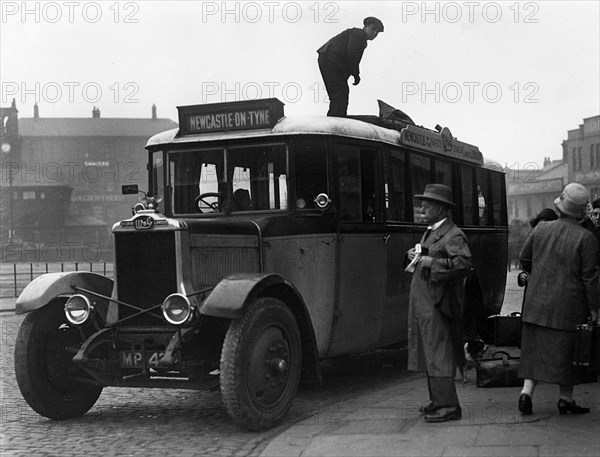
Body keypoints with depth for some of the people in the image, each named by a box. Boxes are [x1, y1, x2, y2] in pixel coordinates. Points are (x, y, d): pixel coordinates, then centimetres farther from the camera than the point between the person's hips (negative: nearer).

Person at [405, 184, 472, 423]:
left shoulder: (453, 235, -12)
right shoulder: (429, 232, 18)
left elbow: (464, 263, -26)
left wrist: (431, 263, -25)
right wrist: (414, 255, 10)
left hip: (437, 304, -10)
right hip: (422, 304, 10)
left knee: (438, 355, -8)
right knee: (429, 355, 15)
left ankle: (448, 406, -4)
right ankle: (438, 401, 25)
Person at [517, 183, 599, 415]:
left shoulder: (541, 229, 0)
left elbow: (524, 259, 10)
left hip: (537, 299, 4)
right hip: (566, 302, -4)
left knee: (534, 346, 11)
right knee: (563, 351, 6)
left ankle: (527, 391, 1)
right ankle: (565, 398, 16)